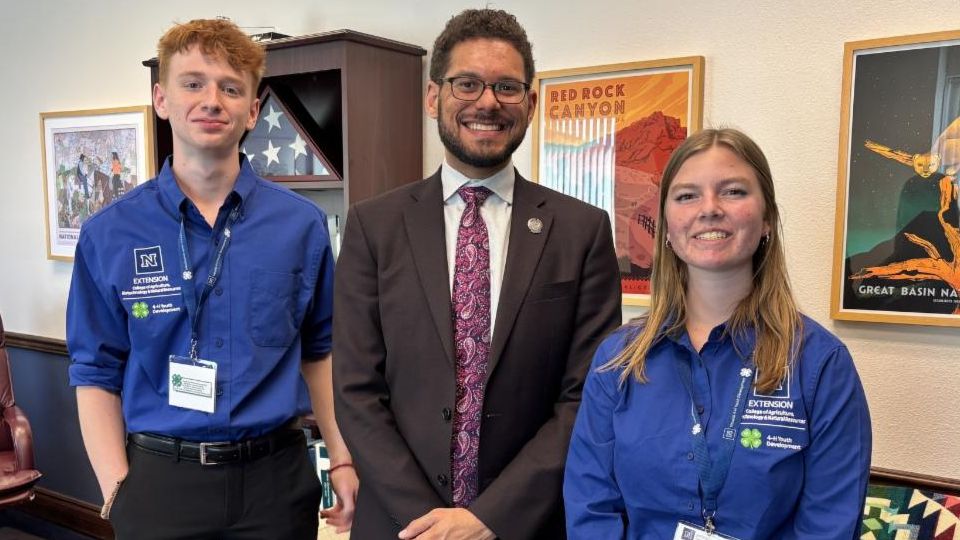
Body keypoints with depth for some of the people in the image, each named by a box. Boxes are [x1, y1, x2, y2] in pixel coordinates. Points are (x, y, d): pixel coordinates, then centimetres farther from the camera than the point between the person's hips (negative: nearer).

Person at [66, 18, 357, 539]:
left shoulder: (302, 223, -4)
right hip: (159, 478, 0)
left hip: (275, 474, 1)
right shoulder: (109, 234, -4)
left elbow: (319, 350, 5)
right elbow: (97, 373, 2)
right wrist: (117, 488, -6)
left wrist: (342, 459, 1)